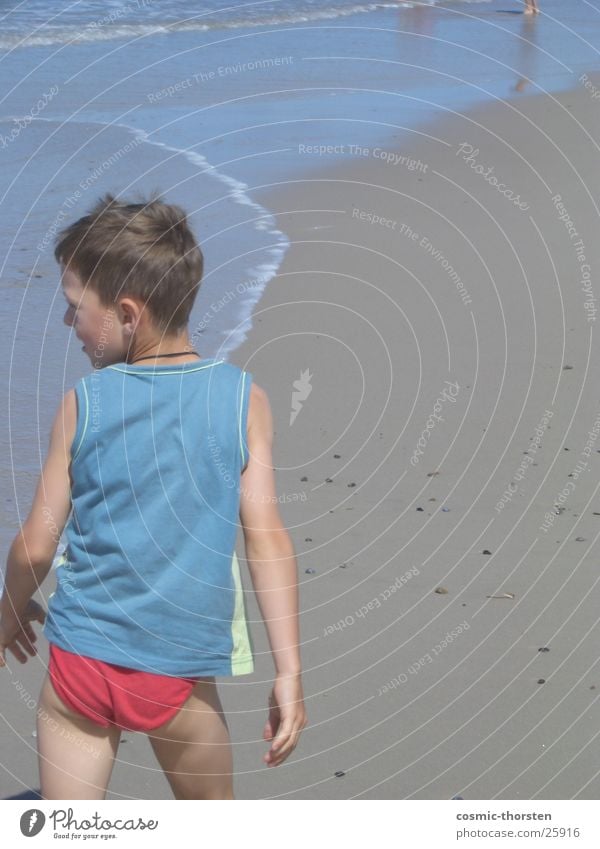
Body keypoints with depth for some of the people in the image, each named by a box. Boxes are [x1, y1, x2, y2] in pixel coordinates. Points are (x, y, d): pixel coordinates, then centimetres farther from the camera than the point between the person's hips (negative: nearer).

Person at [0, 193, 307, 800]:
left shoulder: (82, 403, -6)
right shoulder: (243, 398, -5)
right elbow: (267, 538, -8)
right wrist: (288, 669, -5)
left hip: (80, 659, 0)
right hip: (180, 670, 1)